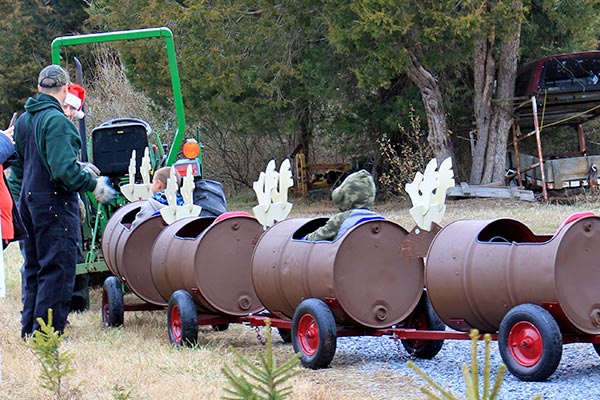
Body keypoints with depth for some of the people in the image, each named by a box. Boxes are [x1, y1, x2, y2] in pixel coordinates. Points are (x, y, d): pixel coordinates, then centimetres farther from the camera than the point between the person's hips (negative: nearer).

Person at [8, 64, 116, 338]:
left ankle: (29, 330, 20)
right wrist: (94, 185, -14)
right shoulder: (56, 120, -17)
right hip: (55, 203, -9)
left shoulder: (23, 120, 12)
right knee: (57, 269, -6)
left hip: (30, 200, 9)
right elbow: (64, 170, -24)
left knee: (34, 267, 16)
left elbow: (16, 166, 19)